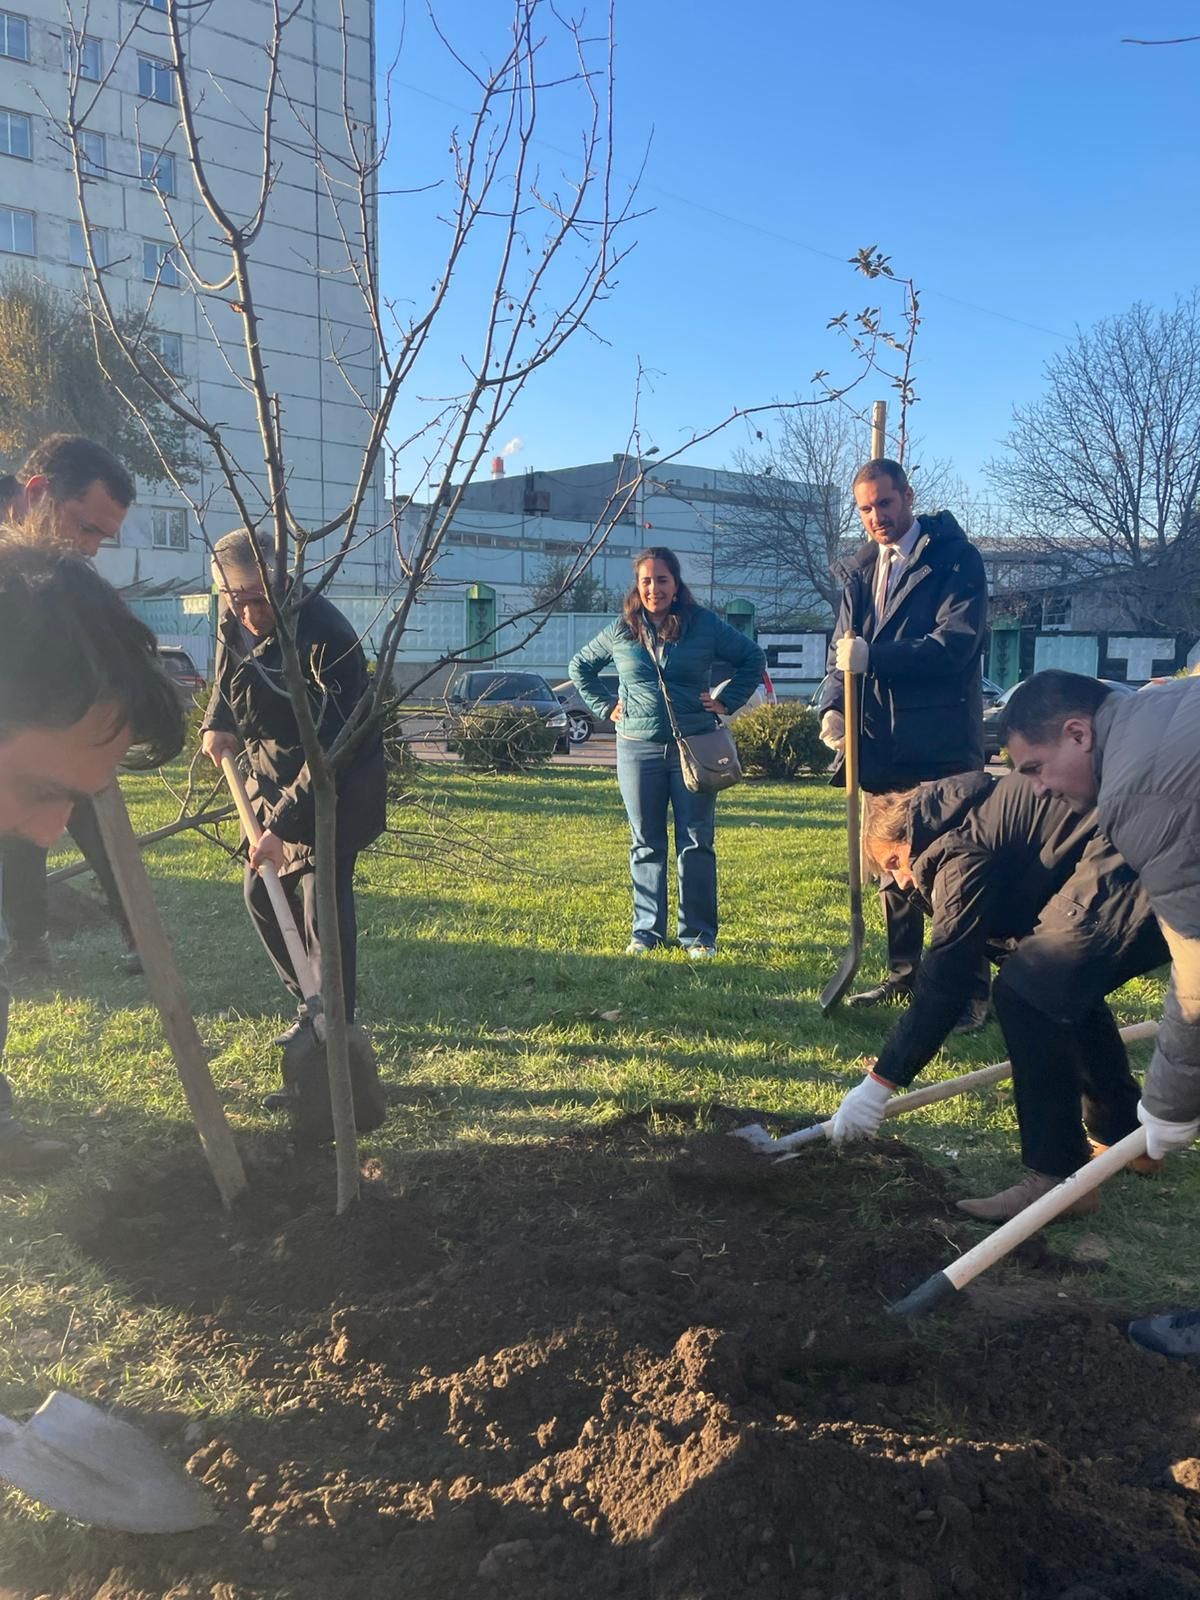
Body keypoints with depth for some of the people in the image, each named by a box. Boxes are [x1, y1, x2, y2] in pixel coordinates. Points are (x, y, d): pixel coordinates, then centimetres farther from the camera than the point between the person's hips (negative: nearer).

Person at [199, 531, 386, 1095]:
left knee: (322, 916, -13)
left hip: (332, 792, -8)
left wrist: (282, 824, -32)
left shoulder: (324, 638, -30)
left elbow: (330, 753, -31)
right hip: (271, 779, 9)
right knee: (262, 894, 15)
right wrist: (217, 720, 6)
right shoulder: (235, 620, -7)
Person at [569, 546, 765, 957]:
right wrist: (606, 707, 9)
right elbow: (580, 667, 20)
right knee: (646, 844, 7)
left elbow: (753, 658, 10)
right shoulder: (620, 631, 6)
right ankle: (646, 931, 16)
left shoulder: (705, 625, 1)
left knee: (696, 843, 2)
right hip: (638, 749, 2)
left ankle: (699, 934, 9)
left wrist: (726, 702, 2)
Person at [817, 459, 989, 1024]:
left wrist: (874, 656, -24)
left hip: (943, 744, -6)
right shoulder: (861, 569, 14)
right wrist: (832, 706, -7)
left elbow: (956, 642, -18)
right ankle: (904, 977, 26)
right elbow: (843, 651, 12)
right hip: (883, 745, 7)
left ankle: (971, 992, 4)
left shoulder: (955, 559, -5)